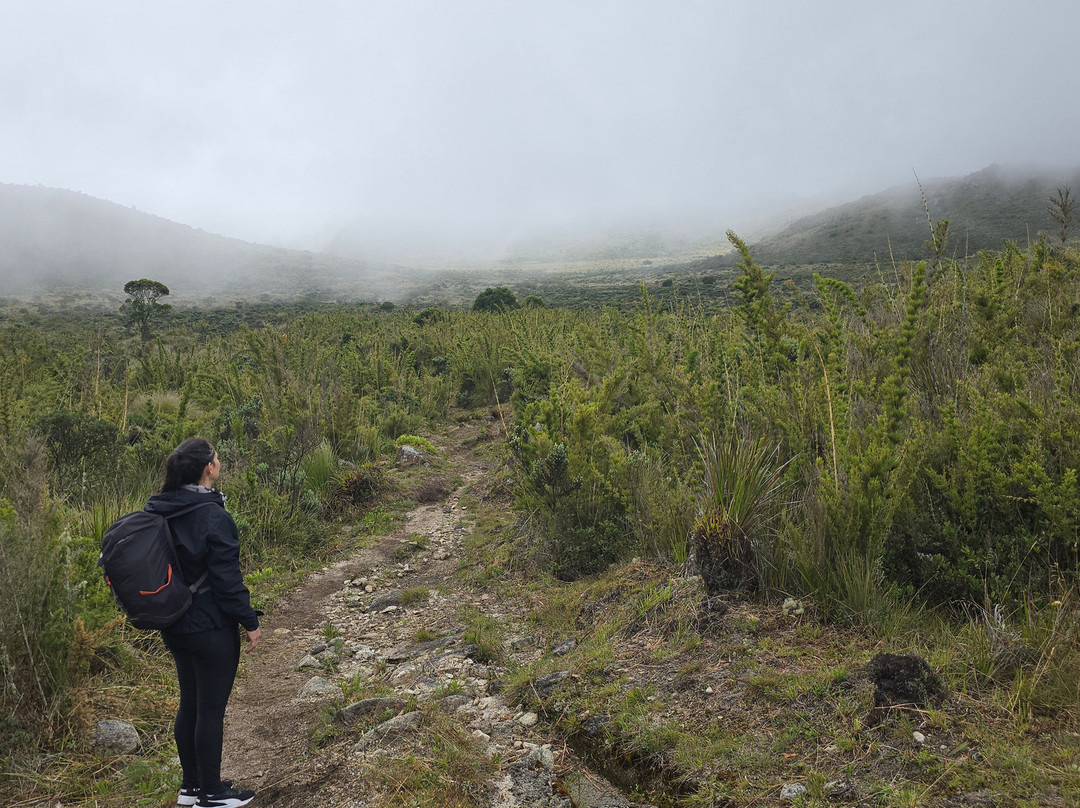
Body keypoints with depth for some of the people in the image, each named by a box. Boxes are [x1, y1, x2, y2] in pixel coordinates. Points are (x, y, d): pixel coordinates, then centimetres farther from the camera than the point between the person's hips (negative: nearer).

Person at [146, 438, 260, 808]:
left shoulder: (159, 511, 2)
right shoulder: (213, 517, -22)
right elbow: (227, 578, -19)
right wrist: (249, 621, -9)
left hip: (174, 625, 8)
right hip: (211, 627, -8)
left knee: (189, 703, 19)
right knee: (211, 709, 5)